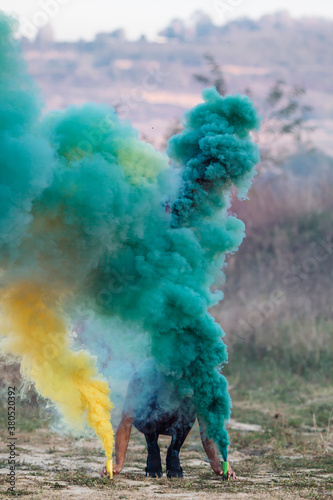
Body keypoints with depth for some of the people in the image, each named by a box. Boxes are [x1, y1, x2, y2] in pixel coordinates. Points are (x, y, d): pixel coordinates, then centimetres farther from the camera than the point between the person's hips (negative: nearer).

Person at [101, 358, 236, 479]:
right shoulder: (142, 377, -33)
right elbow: (126, 423, -31)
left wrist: (215, 463, -35)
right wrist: (119, 464, -38)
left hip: (179, 427, 1)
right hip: (148, 423, -1)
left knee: (188, 404, -32)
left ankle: (174, 454, -11)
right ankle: (153, 454, -10)